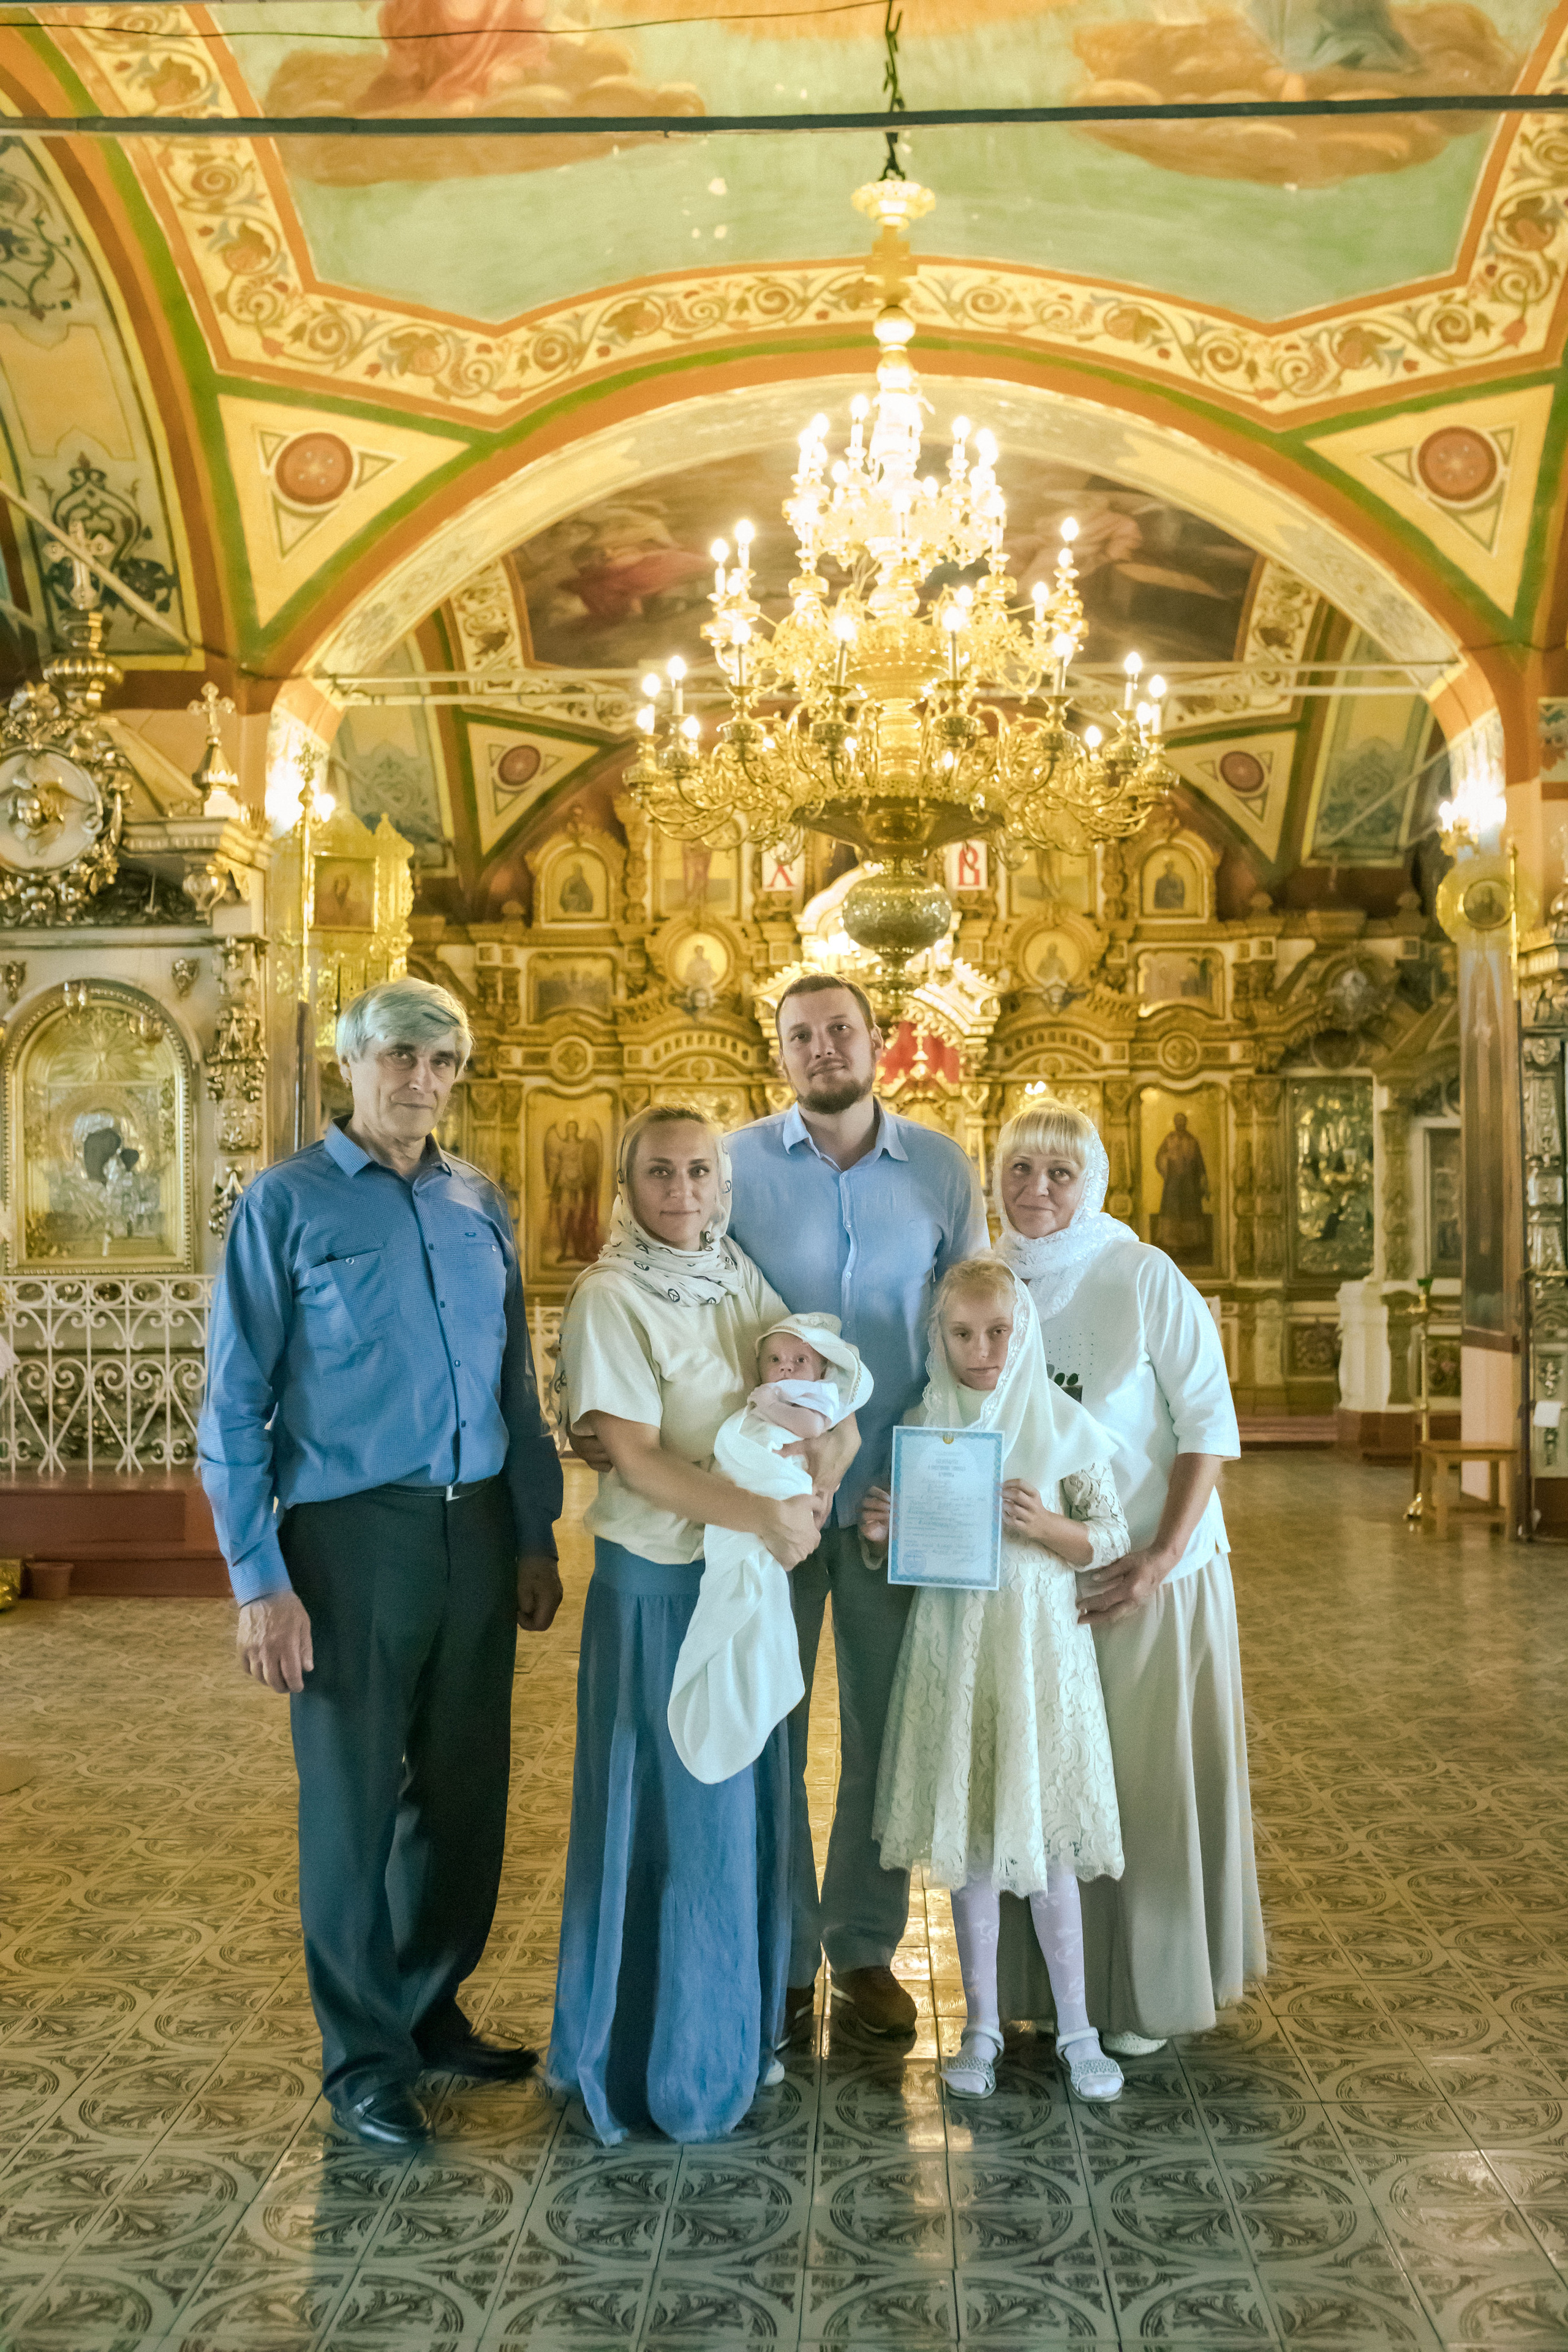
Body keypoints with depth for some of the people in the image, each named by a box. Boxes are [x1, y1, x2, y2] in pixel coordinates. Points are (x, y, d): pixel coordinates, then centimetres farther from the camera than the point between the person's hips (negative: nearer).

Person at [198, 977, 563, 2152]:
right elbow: (234, 1406, -6)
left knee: (466, 1787, 14)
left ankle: (431, 2009, 35)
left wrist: (535, 1535, 11)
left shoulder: (480, 1203, 9)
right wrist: (260, 1580, -11)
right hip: (353, 1532, -4)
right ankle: (366, 2058, 26)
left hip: (477, 1528, 5)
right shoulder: (287, 1203, -5)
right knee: (355, 1801, 7)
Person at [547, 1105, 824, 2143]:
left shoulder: (742, 1280, 7)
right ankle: (664, 2058, 22)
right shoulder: (611, 1298, -12)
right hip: (660, 1581, -6)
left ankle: (737, 2030, 33)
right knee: (673, 1813, 4)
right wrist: (762, 1515, -21)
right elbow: (634, 1457, -18)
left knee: (747, 1802, 15)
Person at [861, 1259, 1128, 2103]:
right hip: (950, 1646, 2)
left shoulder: (1062, 1422, -4)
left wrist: (1046, 1527, -18)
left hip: (1038, 1644, -2)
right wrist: (879, 1531, -11)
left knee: (1043, 1837, 4)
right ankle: (982, 2023, 25)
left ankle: (1075, 2029, 21)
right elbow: (901, 1551, 10)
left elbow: (1112, 1539, -1)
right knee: (965, 1835, 10)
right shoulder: (920, 1426, 2)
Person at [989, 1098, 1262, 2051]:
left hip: (1148, 1570, -4)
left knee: (1144, 1777, 7)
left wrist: (1161, 1557, -20)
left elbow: (1210, 1423, -11)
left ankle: (1147, 1989, 26)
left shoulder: (1145, 1277, -11)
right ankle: (1046, 1984, 30)